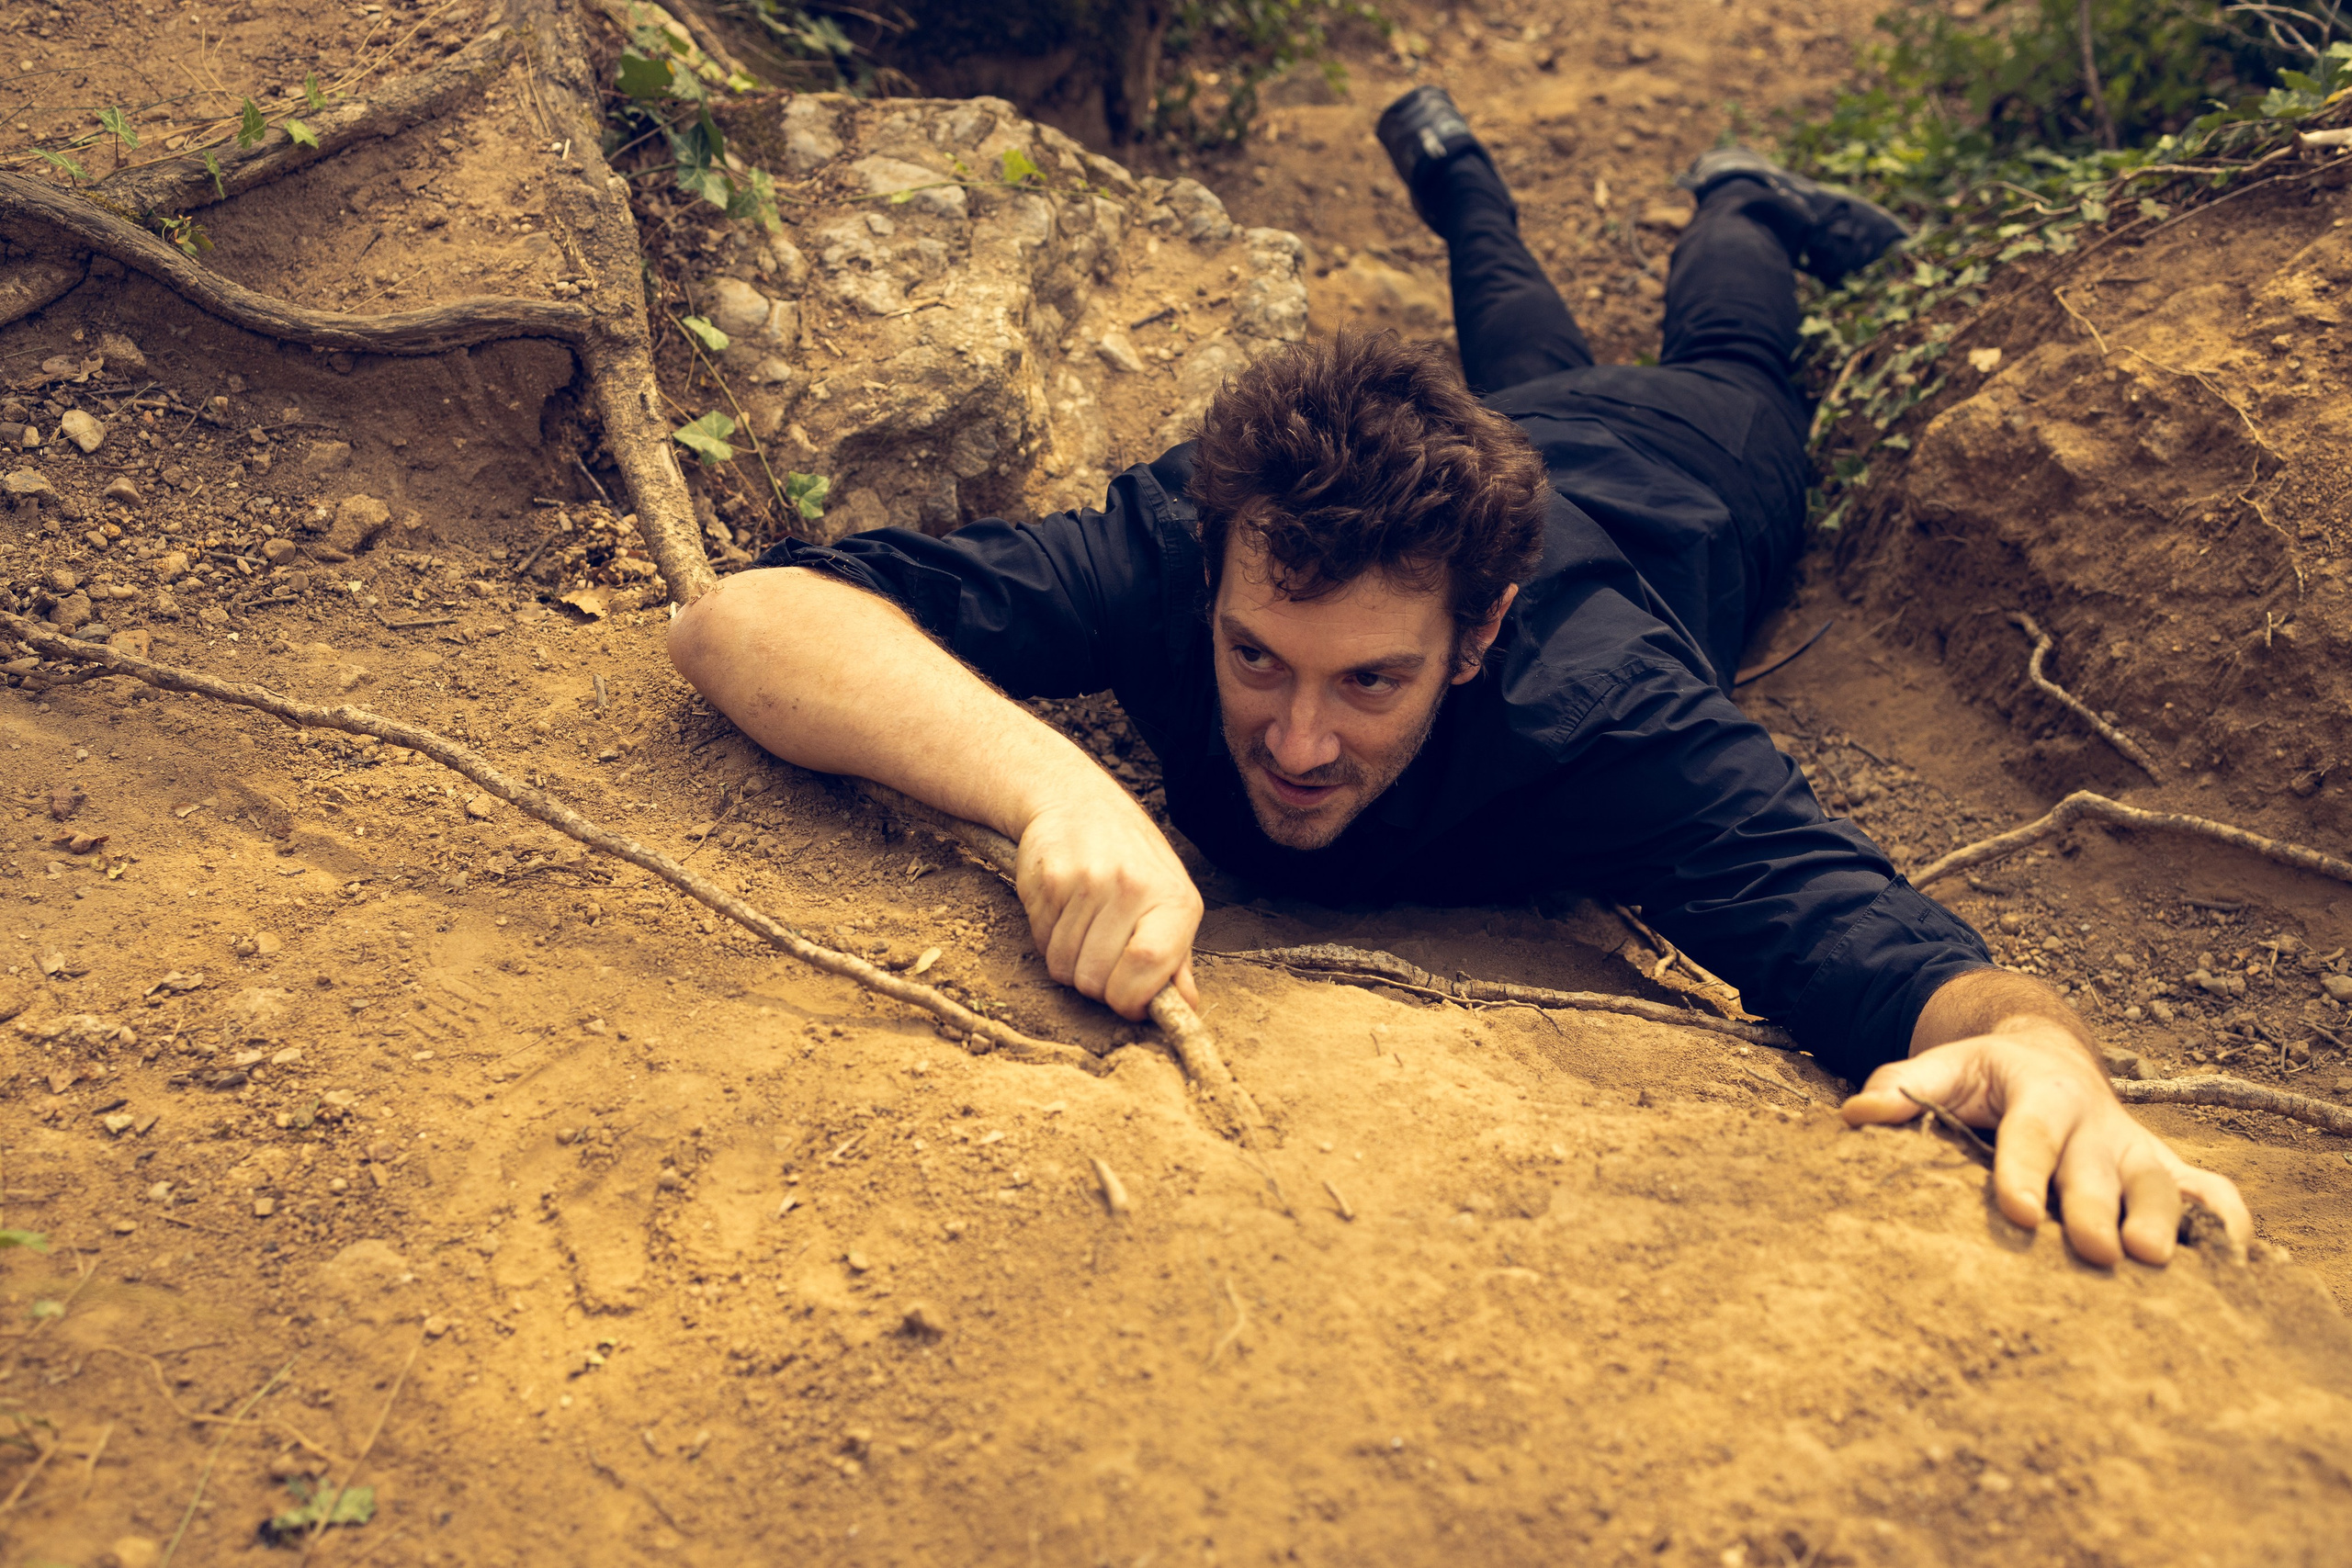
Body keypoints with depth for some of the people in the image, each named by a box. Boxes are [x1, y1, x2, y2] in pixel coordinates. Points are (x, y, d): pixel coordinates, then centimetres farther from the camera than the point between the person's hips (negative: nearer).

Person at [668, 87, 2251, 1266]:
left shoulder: (1599, 715, -53)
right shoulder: (1177, 553, -48)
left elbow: (1892, 953, -59)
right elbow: (741, 615, -55)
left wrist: (2038, 1044, -82)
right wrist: (1052, 782, -72)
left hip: (1674, 492, -1)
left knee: (1723, 387, 38)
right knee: (1533, 372, 40)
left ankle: (1742, 207, 62)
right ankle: (1460, 168, 65)